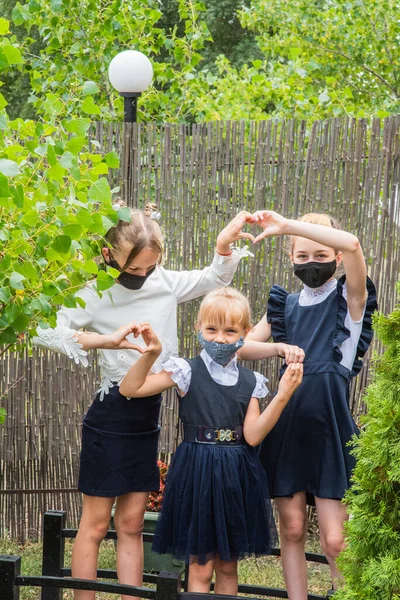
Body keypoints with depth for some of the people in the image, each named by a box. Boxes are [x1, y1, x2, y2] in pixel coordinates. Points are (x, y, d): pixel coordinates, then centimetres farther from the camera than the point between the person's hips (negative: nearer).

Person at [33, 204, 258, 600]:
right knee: (95, 525, 2)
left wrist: (225, 245, -5)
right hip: (111, 416, -5)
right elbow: (44, 331, -24)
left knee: (131, 524, 11)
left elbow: (214, 278, 15)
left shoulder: (164, 282, 2)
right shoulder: (95, 294, -14)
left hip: (147, 418, 5)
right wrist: (103, 340, -30)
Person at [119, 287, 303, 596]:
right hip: (197, 471, -3)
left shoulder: (250, 381, 4)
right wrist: (150, 354, -22)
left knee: (228, 566, 13)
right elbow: (129, 389, -9)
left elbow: (253, 436, -7)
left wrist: (283, 396, -14)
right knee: (201, 567, 2)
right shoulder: (187, 371, -5)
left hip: (236, 475, 3)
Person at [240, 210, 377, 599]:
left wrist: (287, 225, -22)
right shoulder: (286, 305, 12)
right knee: (291, 529, 8)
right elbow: (244, 348, 11)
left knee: (335, 540, -7)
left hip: (329, 424, -4)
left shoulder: (349, 299, -1)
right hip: (288, 423, 4)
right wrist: (280, 350, -9)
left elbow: (352, 245, -21)